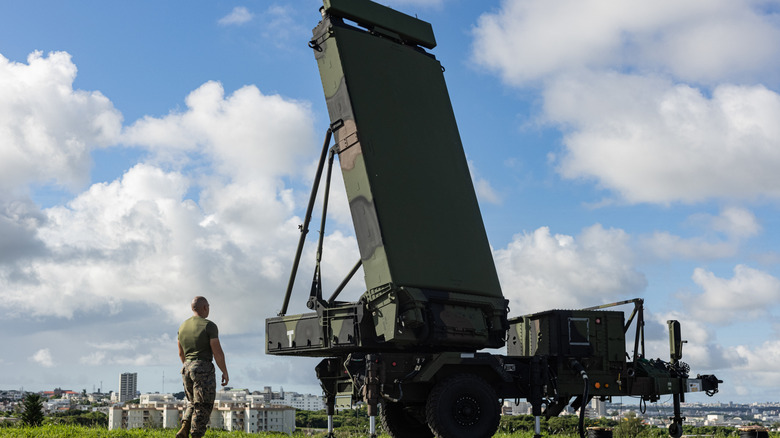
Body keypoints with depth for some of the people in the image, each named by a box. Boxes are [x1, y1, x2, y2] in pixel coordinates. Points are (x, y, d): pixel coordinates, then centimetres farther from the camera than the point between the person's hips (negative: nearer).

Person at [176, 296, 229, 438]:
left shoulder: (182, 326, 10)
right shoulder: (209, 326, -10)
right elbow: (217, 352, -13)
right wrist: (225, 372, -4)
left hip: (187, 369, 7)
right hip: (204, 370, -6)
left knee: (193, 403, 20)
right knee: (203, 407, 0)